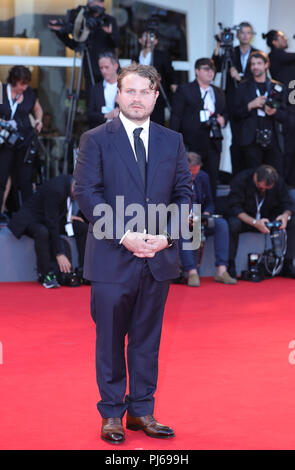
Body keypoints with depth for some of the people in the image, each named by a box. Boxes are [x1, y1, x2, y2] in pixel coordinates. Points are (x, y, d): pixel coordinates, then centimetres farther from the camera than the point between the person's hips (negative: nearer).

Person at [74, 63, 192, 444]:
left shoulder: (172, 141, 10)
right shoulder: (95, 140, 0)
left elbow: (184, 193, 9)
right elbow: (86, 194, -7)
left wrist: (166, 235, -8)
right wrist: (124, 236, -15)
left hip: (158, 256, 3)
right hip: (111, 257, -3)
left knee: (147, 338, 10)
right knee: (110, 339, 4)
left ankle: (142, 411, 20)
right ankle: (112, 414, 15)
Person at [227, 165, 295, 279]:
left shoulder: (279, 182, -8)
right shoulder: (240, 180, -19)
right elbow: (235, 208, -24)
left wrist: (285, 215, -30)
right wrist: (254, 222, -38)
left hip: (268, 219, 4)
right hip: (246, 219, -4)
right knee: (233, 224, -38)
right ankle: (230, 266, -28)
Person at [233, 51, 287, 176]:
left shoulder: (277, 87, 12)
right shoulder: (244, 87, 11)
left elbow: (284, 116, 9)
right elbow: (237, 113, 7)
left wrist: (274, 112, -12)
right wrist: (251, 105, -9)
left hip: (273, 139, 1)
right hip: (252, 141, -1)